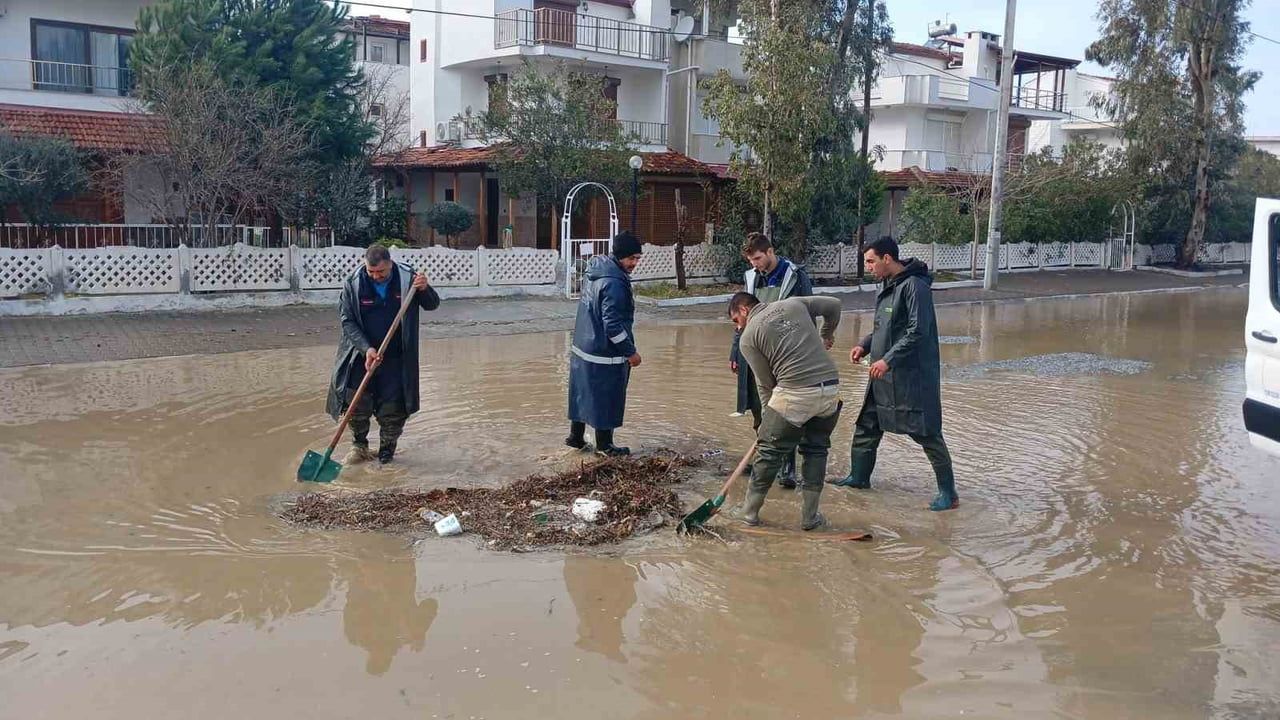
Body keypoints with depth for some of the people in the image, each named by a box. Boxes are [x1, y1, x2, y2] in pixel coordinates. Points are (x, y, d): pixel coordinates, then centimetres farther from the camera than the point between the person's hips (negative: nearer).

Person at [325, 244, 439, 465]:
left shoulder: (407, 278, -7)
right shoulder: (353, 283, -8)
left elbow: (432, 305, 3)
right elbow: (347, 320, -6)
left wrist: (424, 290, -21)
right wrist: (367, 349, -19)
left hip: (396, 358, 0)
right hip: (362, 354, 0)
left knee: (393, 409, -1)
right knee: (357, 403, -6)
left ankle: (386, 453, 20)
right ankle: (359, 446, 19)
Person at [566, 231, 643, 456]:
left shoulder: (596, 272, 7)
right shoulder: (614, 284, -23)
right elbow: (613, 325, -24)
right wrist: (631, 352, -14)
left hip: (583, 347, 9)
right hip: (605, 355, -9)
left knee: (583, 394, 18)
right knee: (607, 399, 5)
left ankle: (576, 437, 29)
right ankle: (604, 445, 17)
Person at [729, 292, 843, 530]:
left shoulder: (748, 338, 4)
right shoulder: (794, 303, 16)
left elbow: (765, 384, 5)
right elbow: (834, 305, 26)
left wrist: (768, 418, 16)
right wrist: (827, 335, 43)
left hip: (794, 394, -4)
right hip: (830, 389, 5)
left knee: (769, 451, 11)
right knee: (816, 449, 19)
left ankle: (750, 511, 23)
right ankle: (810, 517, 21)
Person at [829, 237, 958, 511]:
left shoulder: (915, 286, -17)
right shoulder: (888, 286, 12)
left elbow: (918, 331, -23)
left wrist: (888, 359, -24)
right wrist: (865, 345, 6)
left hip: (913, 377, -9)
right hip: (884, 375, 10)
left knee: (926, 432, -4)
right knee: (866, 426, 16)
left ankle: (948, 493, 6)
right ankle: (859, 476, 32)